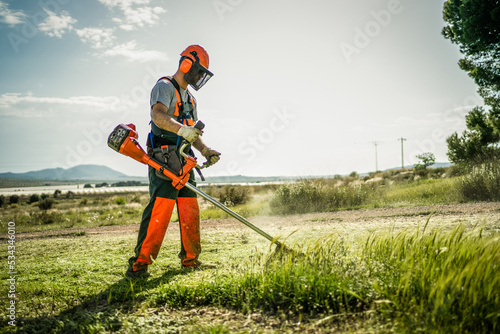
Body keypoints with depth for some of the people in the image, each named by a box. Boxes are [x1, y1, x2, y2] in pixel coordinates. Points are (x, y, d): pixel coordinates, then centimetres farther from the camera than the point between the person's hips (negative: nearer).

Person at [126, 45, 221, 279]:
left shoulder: (189, 99, 26)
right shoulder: (165, 87, -3)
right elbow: (158, 115, -24)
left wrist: (205, 151, 10)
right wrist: (182, 129, -39)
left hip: (183, 163, 9)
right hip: (163, 160, -9)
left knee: (190, 211, 8)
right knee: (160, 209, -16)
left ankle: (190, 260, 18)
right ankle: (139, 264, -12)